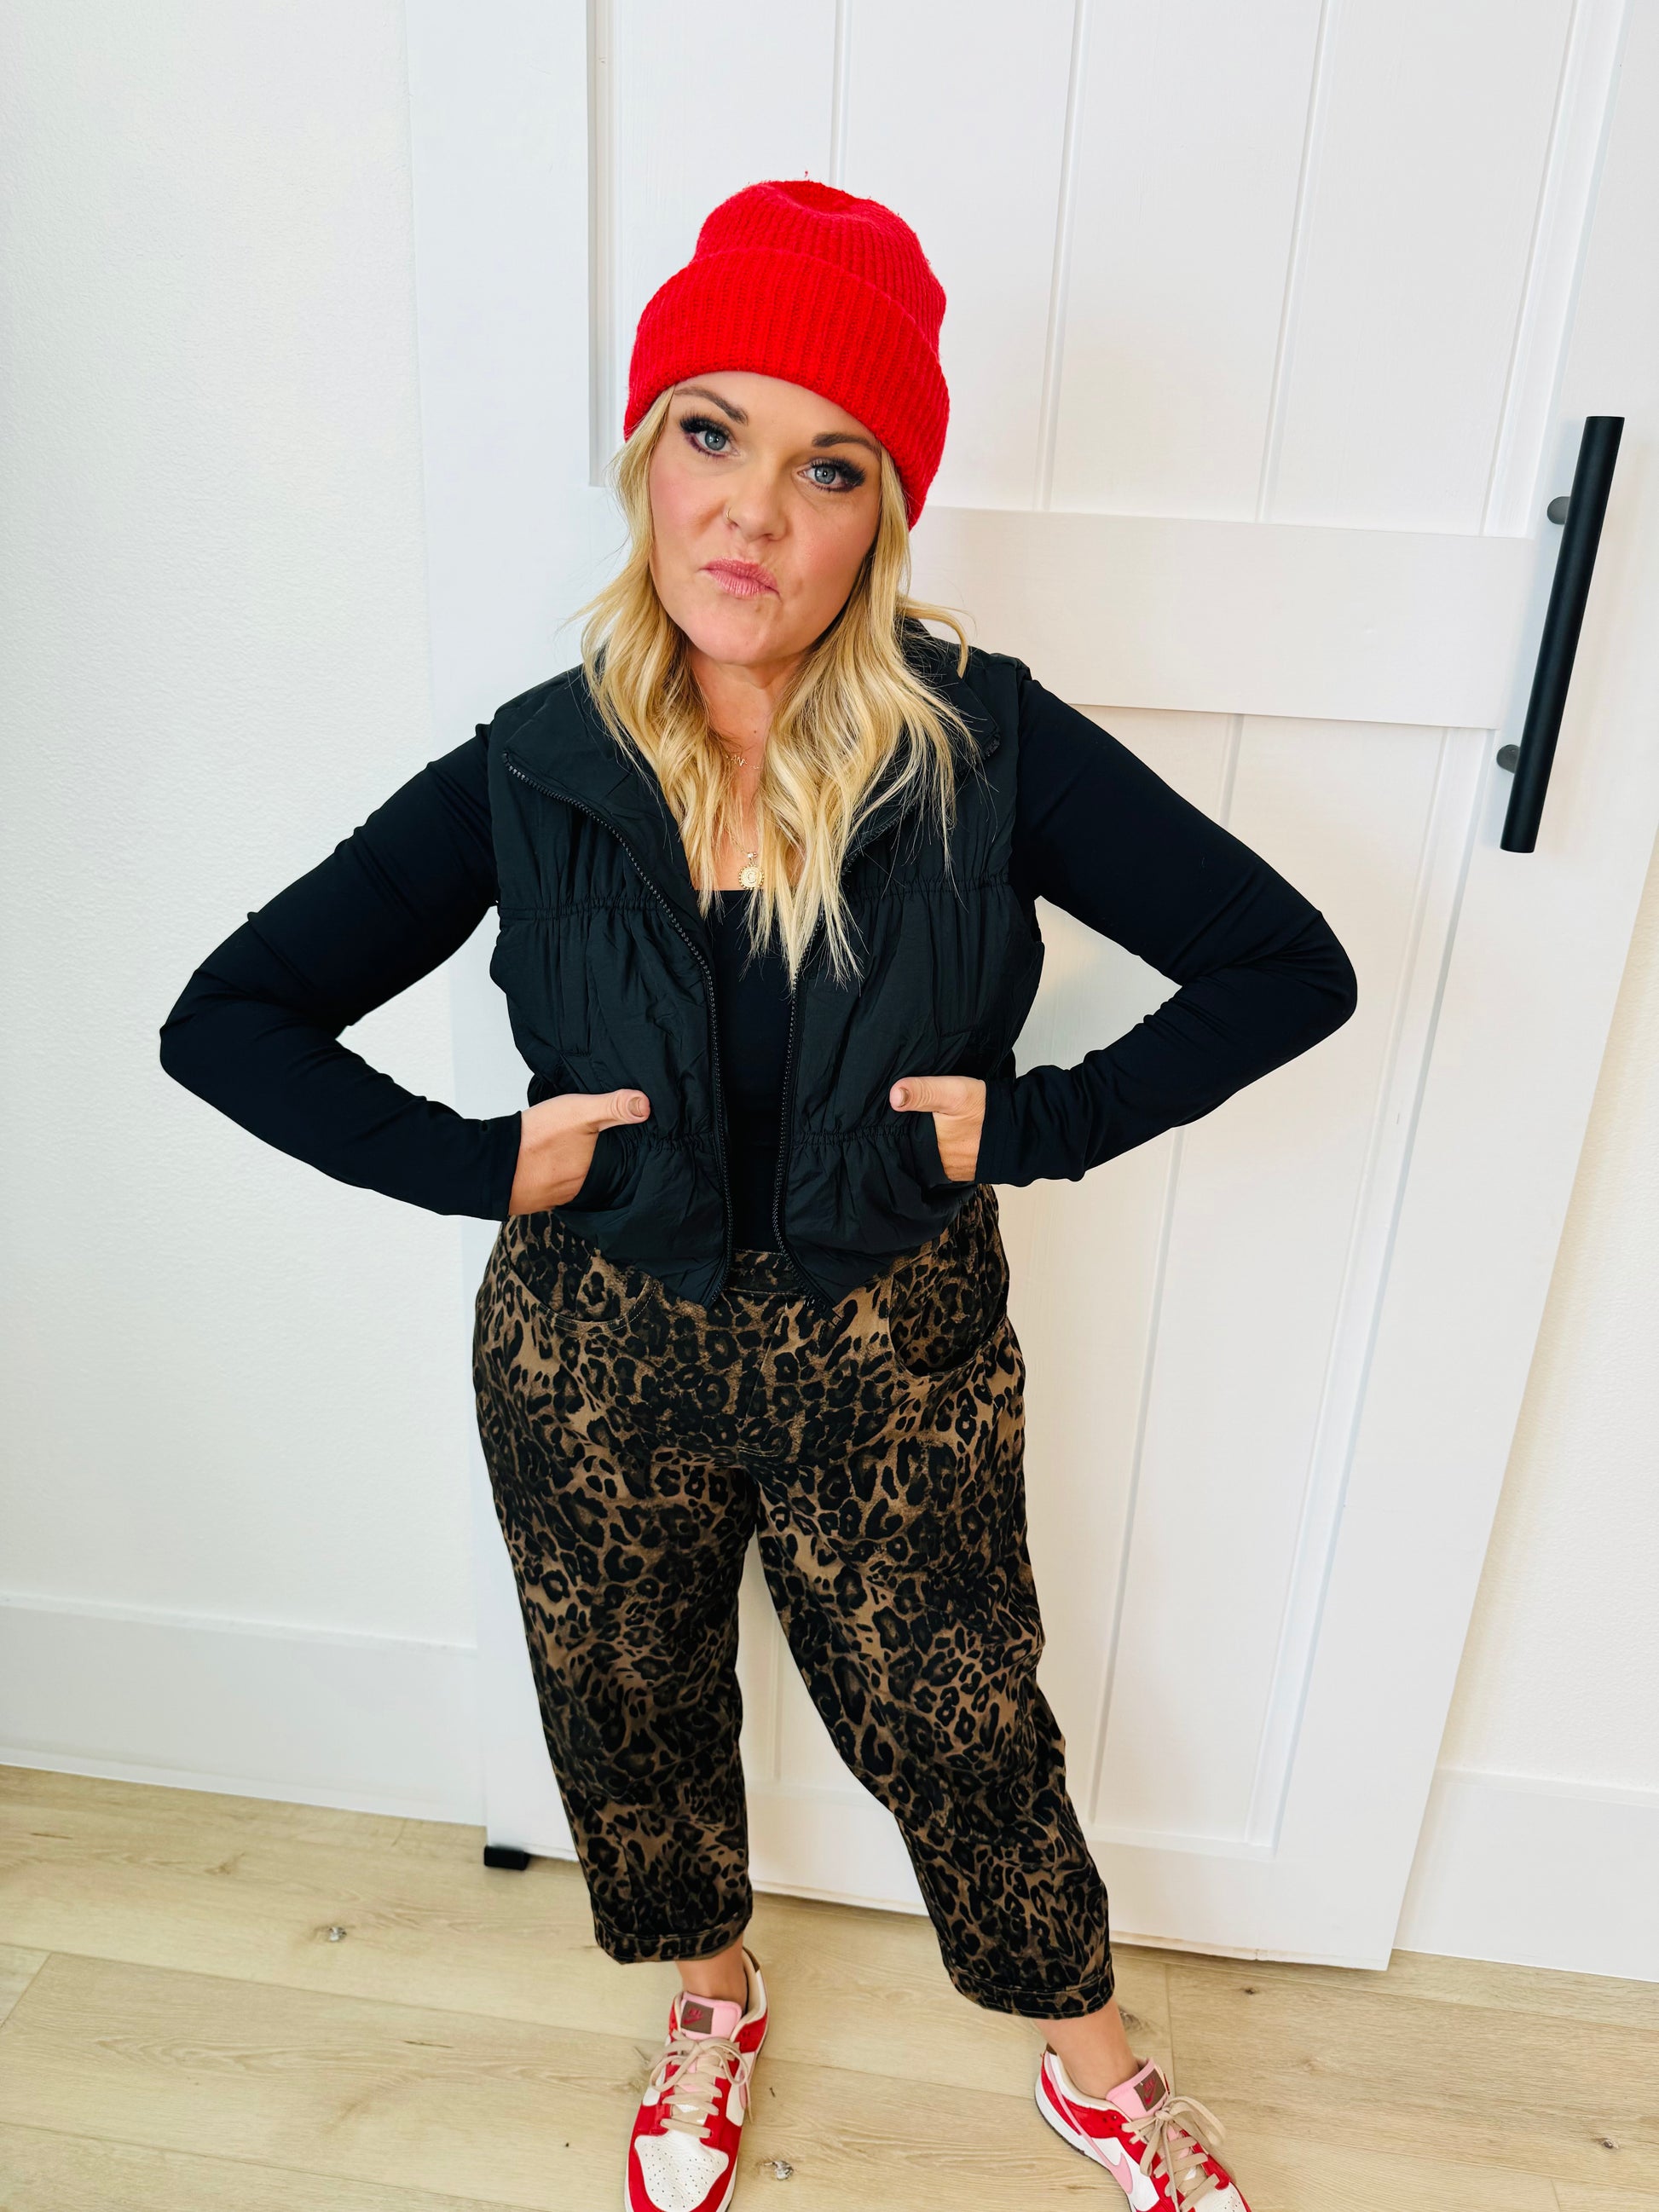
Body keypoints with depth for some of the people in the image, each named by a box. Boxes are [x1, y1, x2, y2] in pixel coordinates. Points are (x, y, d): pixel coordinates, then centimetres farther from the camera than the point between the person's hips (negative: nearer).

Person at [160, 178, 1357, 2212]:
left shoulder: (984, 745, -15)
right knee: (630, 1720, 23)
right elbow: (224, 1019, -5)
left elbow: (1288, 967, -11)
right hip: (592, 1354, 2)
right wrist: (485, 1165, -15)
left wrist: (1027, 1126, -16)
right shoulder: (533, 775, -11)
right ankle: (711, 1998, 59)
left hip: (891, 1352, -1)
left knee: (961, 1732, 17)